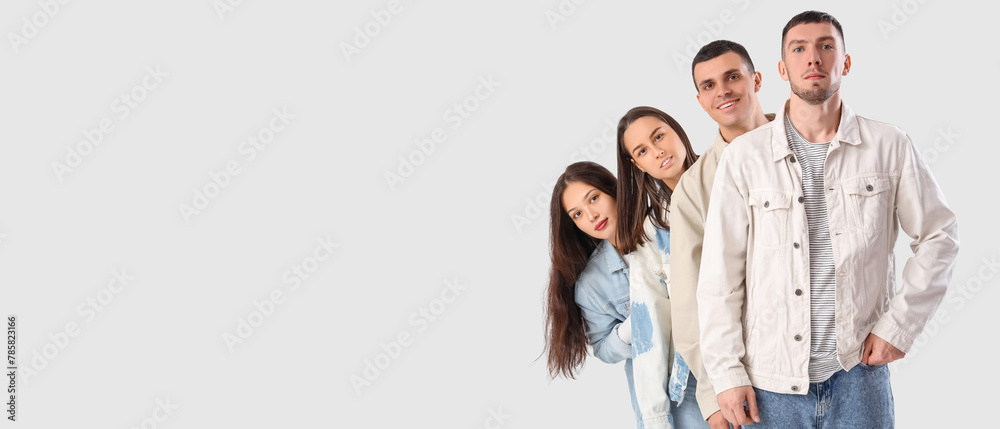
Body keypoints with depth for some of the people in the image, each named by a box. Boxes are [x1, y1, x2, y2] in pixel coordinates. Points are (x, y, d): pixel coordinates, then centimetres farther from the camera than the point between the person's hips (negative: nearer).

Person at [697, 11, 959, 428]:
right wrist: (727, 372, -3)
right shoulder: (744, 156, -1)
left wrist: (899, 324, 0)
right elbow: (720, 273, 0)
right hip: (772, 379, 0)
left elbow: (939, 235, 9)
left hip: (859, 369, 0)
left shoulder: (889, 146, 1)